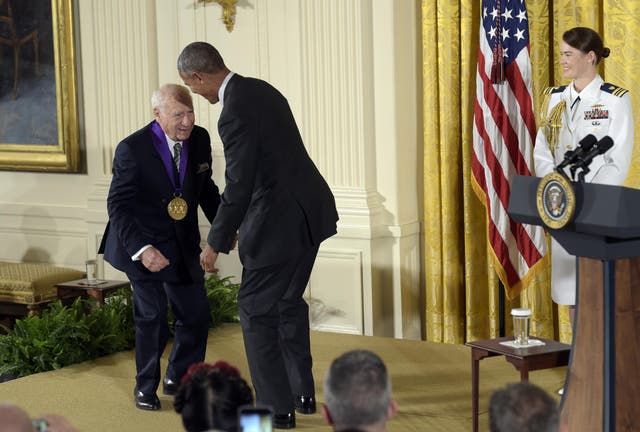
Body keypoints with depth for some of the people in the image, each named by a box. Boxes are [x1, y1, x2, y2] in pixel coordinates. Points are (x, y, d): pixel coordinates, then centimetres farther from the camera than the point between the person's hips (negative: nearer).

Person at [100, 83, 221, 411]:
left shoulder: (199, 139, -4)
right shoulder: (132, 149, -19)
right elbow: (118, 206, -19)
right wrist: (141, 248, -31)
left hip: (184, 245, 5)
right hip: (143, 245, -5)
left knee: (196, 315, 6)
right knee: (152, 315, -7)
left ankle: (178, 380, 28)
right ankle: (146, 386, 14)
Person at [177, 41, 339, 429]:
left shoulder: (235, 113, -21)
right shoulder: (260, 90, 9)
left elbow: (239, 186, -20)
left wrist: (216, 243, -10)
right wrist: (240, 222, 24)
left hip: (280, 221, -10)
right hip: (308, 209, 10)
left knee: (257, 310, 4)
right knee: (288, 300, 22)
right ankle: (302, 392, 31)